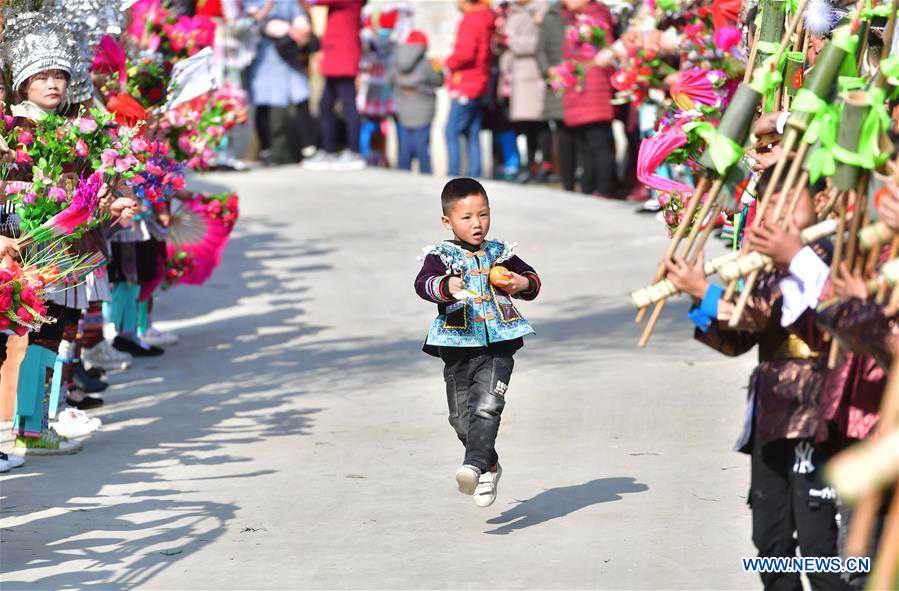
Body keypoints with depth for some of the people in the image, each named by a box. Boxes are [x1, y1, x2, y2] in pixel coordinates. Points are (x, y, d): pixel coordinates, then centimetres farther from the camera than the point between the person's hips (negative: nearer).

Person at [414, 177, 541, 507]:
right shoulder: (441, 256, 0)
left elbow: (532, 278, 23)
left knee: (487, 405, -21)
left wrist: (523, 284, -2)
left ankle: (474, 465, -30)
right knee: (461, 417, 9)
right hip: (458, 351, 0)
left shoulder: (499, 254, 9)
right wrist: (446, 287, -42)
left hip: (498, 347, 0)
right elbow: (423, 283, -20)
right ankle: (490, 467, 29)